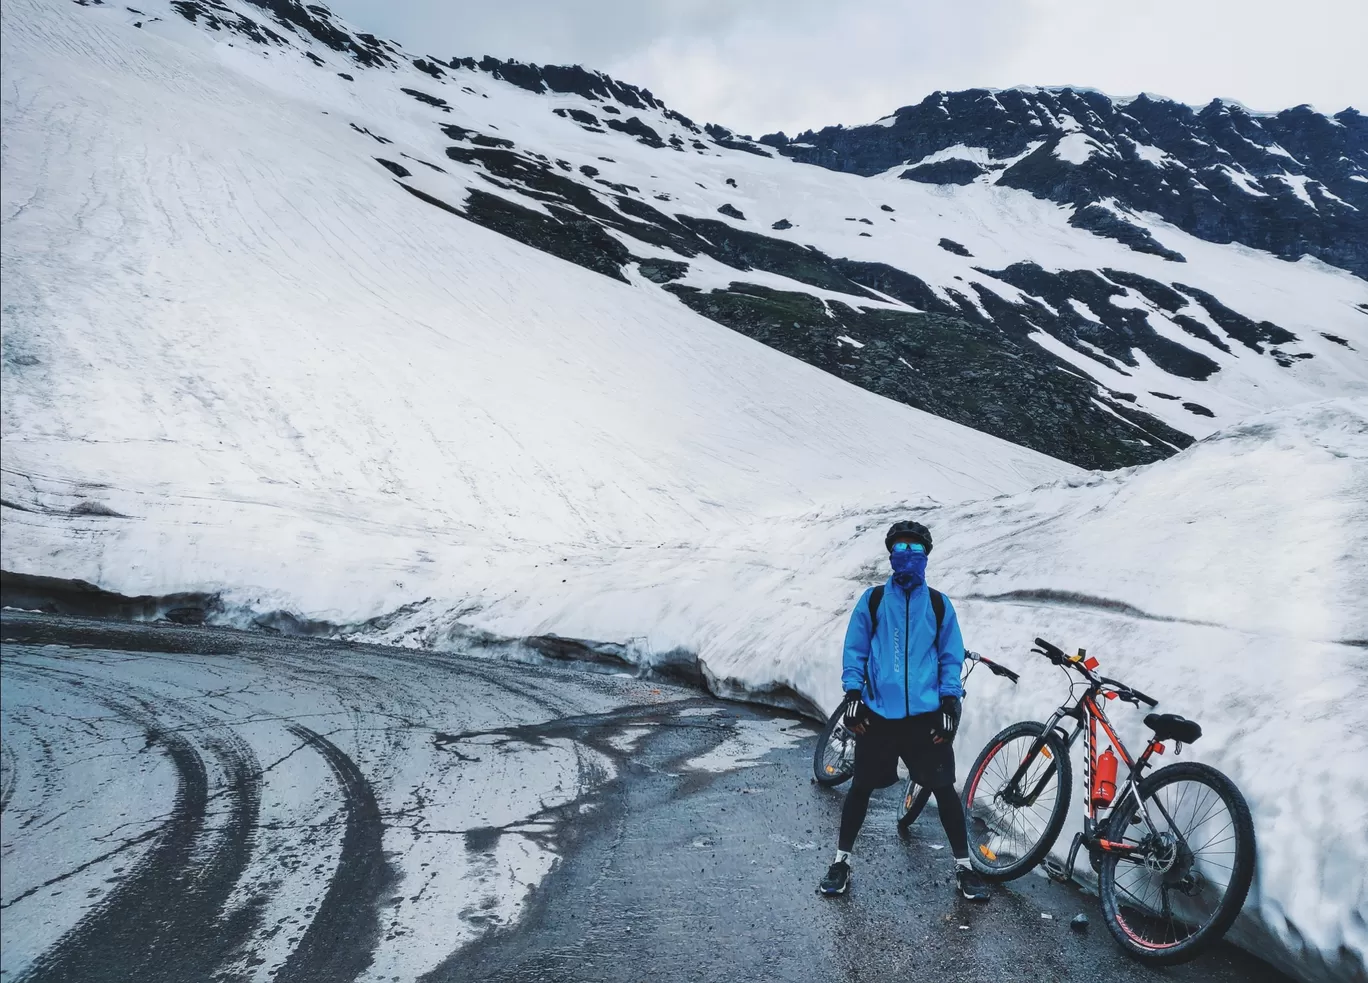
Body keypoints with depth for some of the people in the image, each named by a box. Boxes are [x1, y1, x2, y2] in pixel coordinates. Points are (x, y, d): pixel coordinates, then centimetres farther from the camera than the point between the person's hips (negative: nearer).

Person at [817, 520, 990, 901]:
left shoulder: (939, 605, 4)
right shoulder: (872, 599, 1)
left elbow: (951, 659, 6)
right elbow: (855, 651, 3)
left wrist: (951, 703, -2)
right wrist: (853, 694, -5)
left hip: (926, 715, 0)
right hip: (878, 714, 0)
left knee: (944, 788, 3)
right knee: (861, 786, 8)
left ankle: (963, 866, 20)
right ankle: (842, 860, 24)